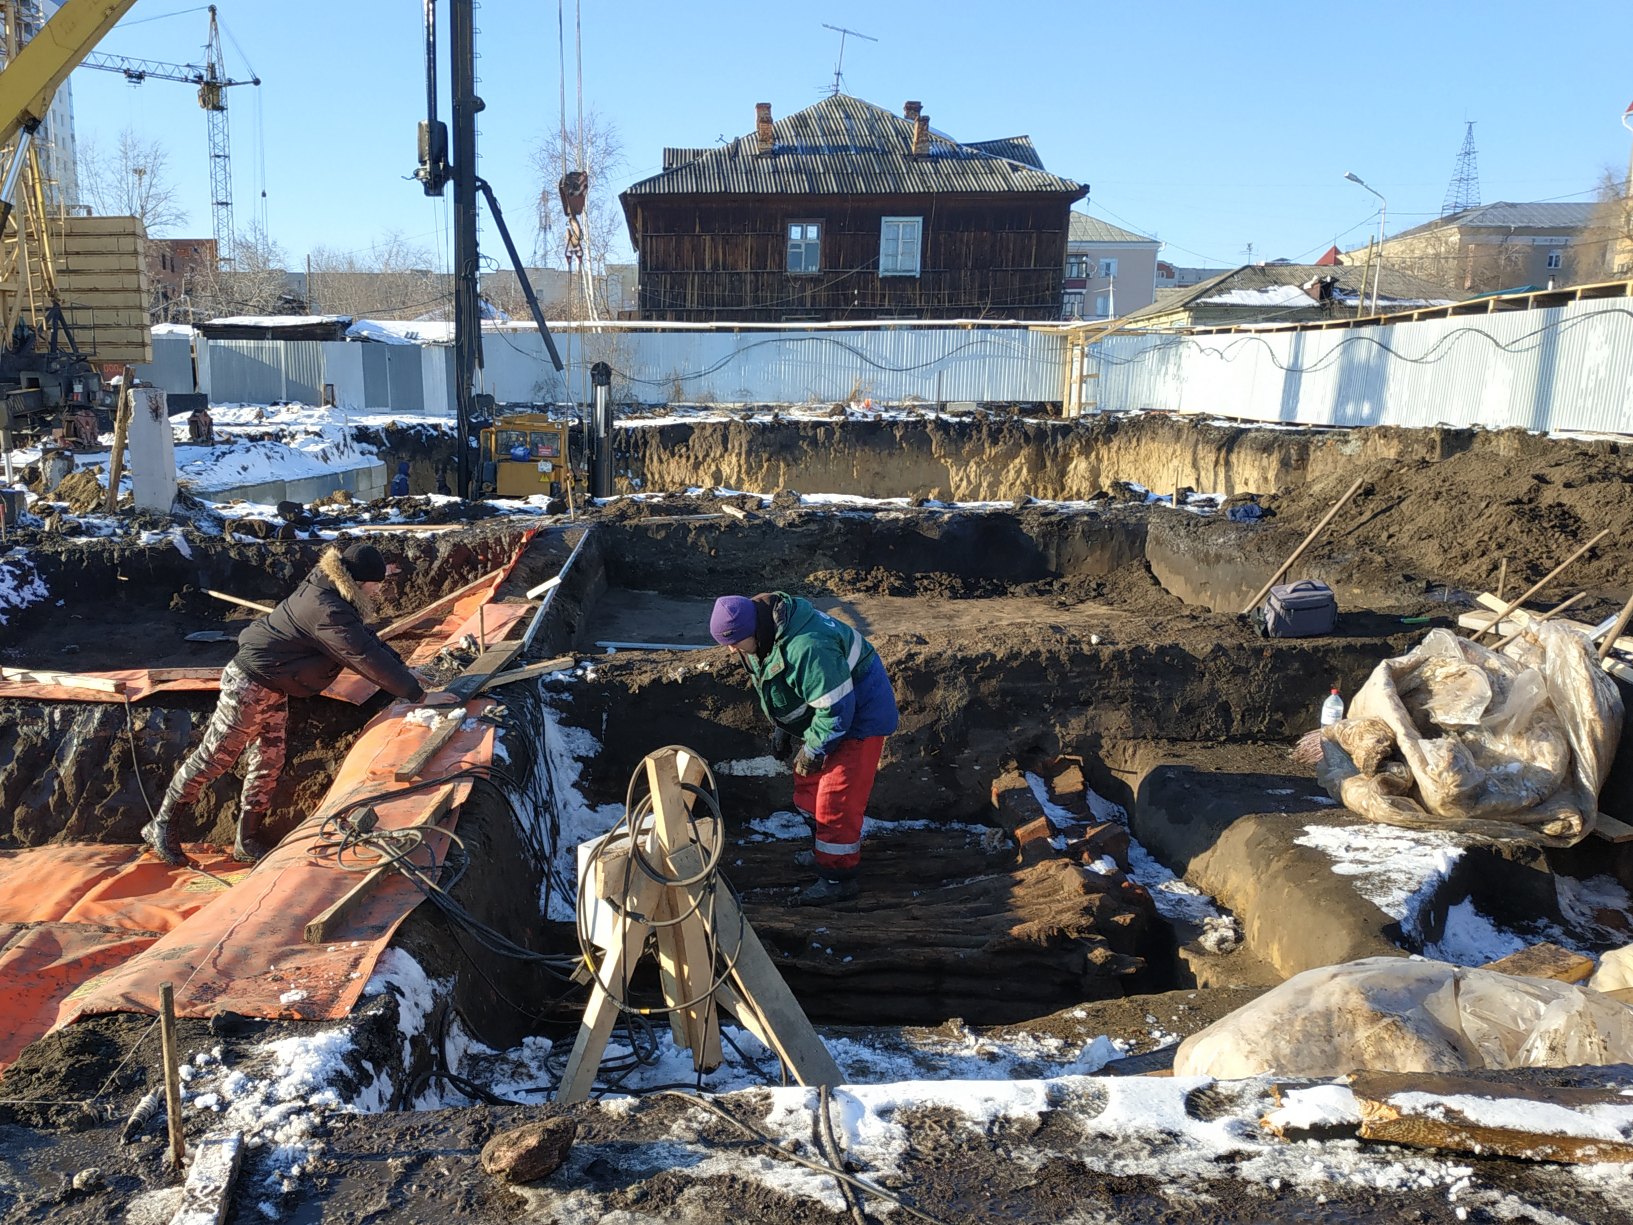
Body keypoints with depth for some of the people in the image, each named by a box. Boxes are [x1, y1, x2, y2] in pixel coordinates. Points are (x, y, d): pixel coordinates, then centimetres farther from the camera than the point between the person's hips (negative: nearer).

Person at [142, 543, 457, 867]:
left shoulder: (325, 589, -1)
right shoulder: (328, 612, -30)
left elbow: (366, 636, 11)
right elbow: (368, 659, -30)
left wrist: (401, 668, 7)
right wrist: (420, 695, -24)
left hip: (273, 688, 10)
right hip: (249, 685, -10)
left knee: (268, 763, 13)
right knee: (213, 758, 3)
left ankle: (246, 843, 23)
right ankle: (161, 825, 20)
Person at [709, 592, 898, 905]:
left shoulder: (805, 648, -38)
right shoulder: (764, 636, -5)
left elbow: (836, 708, -32)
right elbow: (778, 690, 14)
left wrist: (813, 750, -20)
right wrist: (783, 730, 13)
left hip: (860, 717, -10)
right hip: (822, 714, 10)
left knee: (836, 799, -7)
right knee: (808, 785, 19)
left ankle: (839, 877, 7)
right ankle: (824, 850, 39)